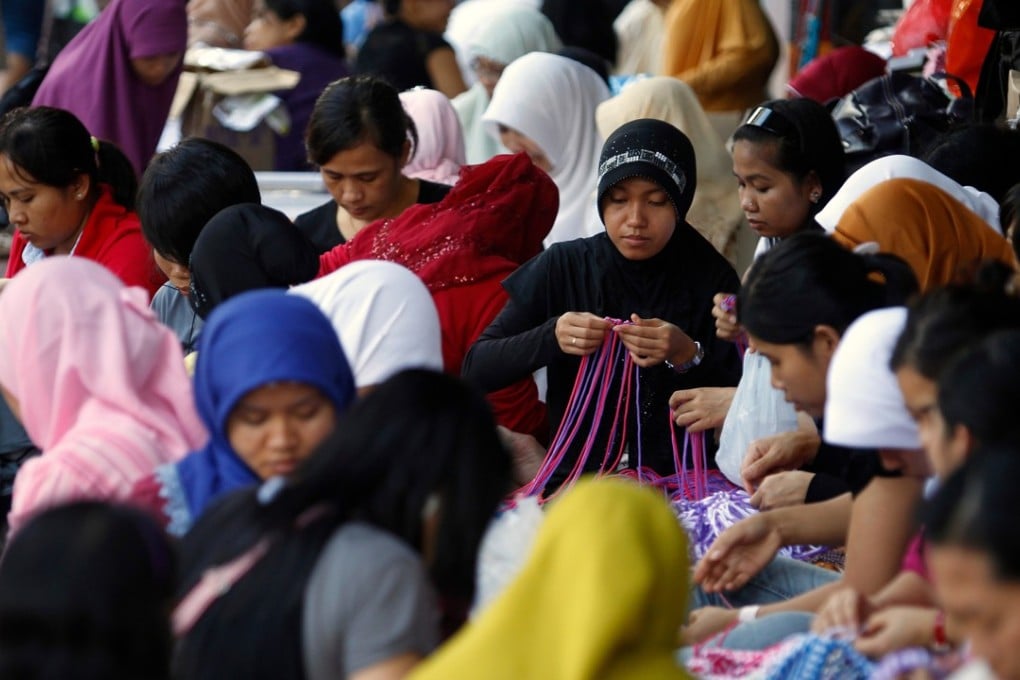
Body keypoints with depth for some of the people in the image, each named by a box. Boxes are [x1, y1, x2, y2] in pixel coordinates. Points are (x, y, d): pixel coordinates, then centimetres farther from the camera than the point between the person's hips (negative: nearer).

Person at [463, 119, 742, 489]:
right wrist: (550, 337, -18)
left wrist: (689, 356, -20)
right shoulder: (563, 267, 3)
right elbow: (476, 369, -1)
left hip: (677, 482, -2)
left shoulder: (712, 278, 0)